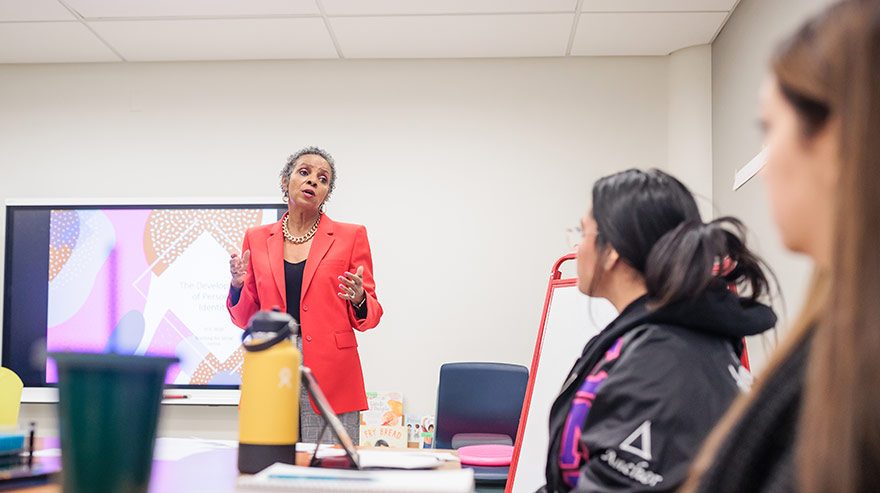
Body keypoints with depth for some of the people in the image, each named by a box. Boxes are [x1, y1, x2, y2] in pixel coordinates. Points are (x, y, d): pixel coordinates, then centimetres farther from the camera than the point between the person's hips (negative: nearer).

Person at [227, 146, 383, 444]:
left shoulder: (350, 236, 7)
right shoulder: (257, 239, 12)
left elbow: (370, 316, 7)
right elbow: (245, 318, 14)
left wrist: (358, 300, -14)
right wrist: (238, 286, -4)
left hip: (330, 377, -1)